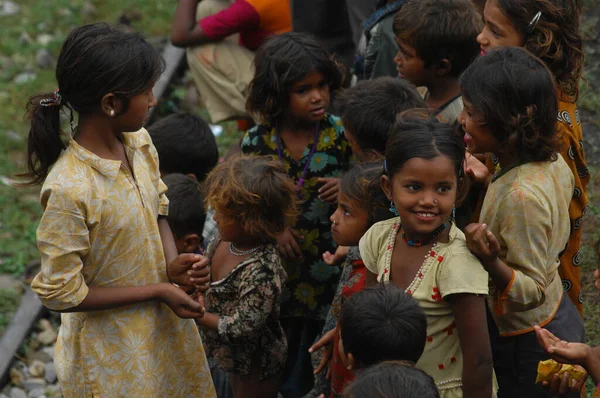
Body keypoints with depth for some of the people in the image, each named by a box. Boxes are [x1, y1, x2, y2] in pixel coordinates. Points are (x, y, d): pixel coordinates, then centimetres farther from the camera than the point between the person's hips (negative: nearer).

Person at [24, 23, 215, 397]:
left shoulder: (139, 142, -10)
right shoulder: (68, 190, -31)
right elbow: (61, 293, -23)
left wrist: (172, 263, -11)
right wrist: (156, 291, -20)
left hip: (165, 323, 7)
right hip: (114, 348, -7)